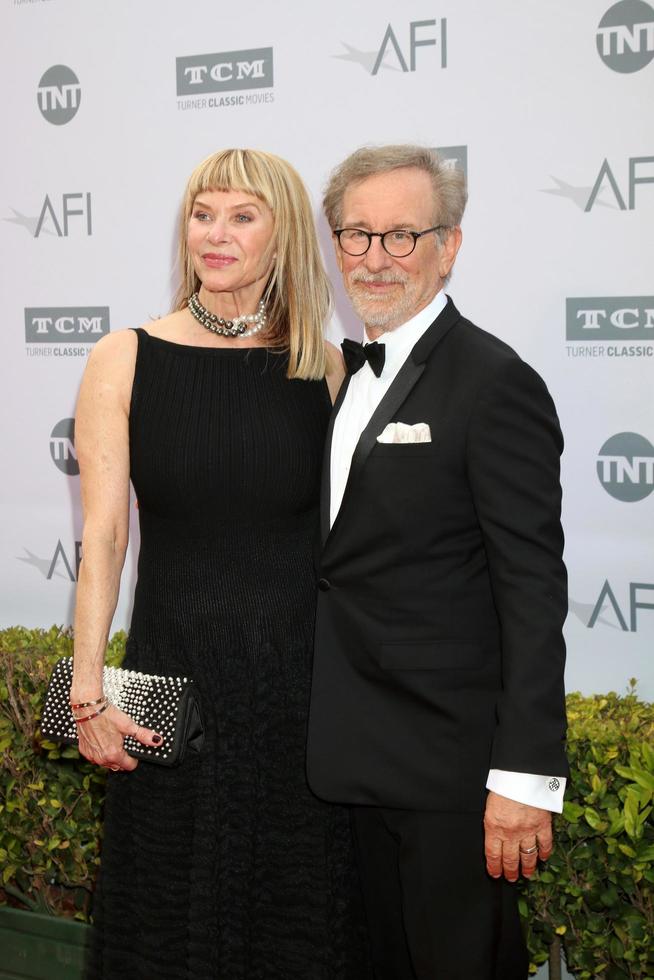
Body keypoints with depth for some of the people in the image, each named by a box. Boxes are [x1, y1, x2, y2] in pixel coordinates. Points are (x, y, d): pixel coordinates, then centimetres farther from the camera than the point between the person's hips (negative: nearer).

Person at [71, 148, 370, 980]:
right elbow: (102, 534, -6)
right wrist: (88, 687, -11)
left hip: (303, 671, 1)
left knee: (303, 909, 13)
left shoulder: (327, 370, 2)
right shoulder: (125, 360, -2)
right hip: (176, 670, -1)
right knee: (177, 908, 12)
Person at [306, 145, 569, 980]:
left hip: (452, 764, -8)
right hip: (365, 755, 8)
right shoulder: (342, 370, 10)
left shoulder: (495, 385, -16)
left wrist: (526, 775, -21)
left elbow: (533, 590, -19)